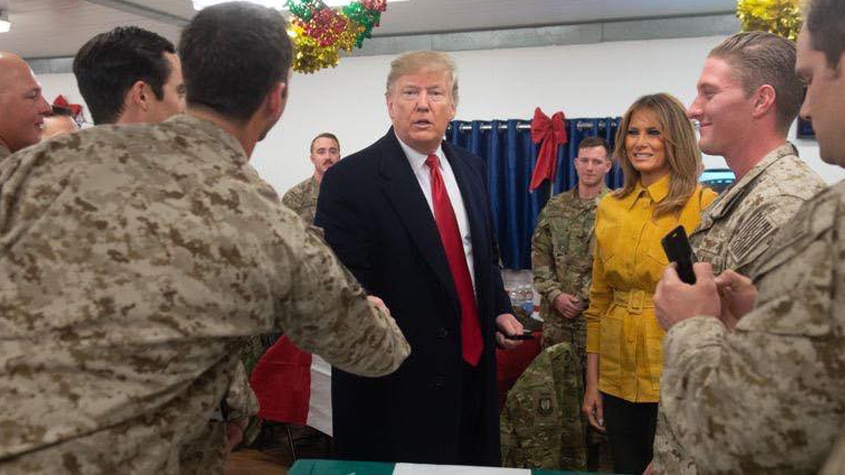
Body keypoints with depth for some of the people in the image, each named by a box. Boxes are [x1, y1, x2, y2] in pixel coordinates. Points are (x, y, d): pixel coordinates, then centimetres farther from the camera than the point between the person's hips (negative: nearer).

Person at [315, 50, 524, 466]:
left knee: (476, 462, 21)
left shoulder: (471, 168, 7)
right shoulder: (350, 180, -14)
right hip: (397, 380, -6)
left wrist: (500, 310, 6)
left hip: (475, 368, 7)